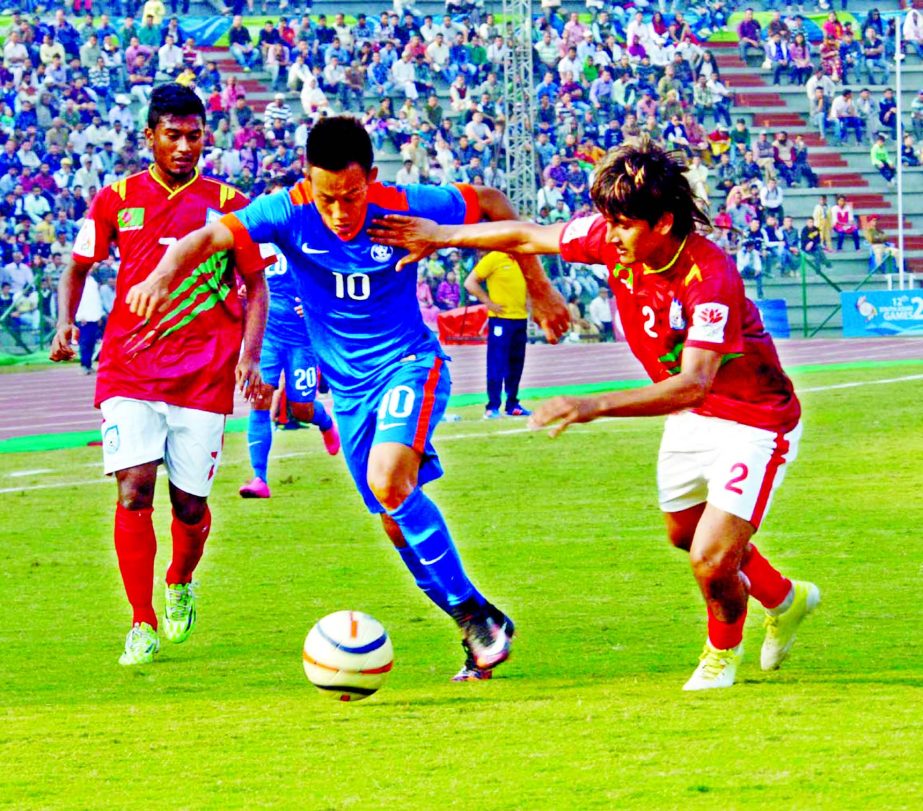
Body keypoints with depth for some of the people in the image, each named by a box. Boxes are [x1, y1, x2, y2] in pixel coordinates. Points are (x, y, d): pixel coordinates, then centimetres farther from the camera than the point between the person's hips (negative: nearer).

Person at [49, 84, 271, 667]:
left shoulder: (227, 204, 4)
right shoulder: (116, 201, 6)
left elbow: (255, 285, 9)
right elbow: (78, 269, 17)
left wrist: (249, 356, -5)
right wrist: (65, 324, -2)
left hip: (204, 374, 0)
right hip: (130, 370, 0)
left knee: (190, 504, 1)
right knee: (135, 488, -16)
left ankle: (180, 585, 35)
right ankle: (142, 625, -10)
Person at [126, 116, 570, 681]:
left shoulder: (403, 208, -19)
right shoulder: (291, 213, -15)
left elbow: (490, 203, -3)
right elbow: (209, 237, -26)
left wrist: (538, 287, 3)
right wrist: (164, 275, -48)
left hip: (409, 364, -4)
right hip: (348, 386, 4)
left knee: (388, 482, -28)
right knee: (399, 525, 7)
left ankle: (475, 614, -17)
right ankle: (482, 633, 22)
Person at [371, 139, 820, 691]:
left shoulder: (711, 278, -36)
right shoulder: (611, 237, -16)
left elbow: (693, 382, -46)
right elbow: (530, 237, 2)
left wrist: (596, 407, -54)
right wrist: (442, 236, 7)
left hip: (755, 423, -8)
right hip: (692, 419, 8)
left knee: (711, 561, -14)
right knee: (684, 535, 25)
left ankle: (724, 648, 20)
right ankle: (785, 600, 52)